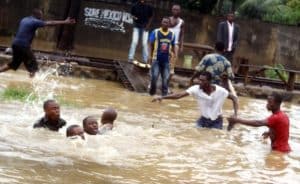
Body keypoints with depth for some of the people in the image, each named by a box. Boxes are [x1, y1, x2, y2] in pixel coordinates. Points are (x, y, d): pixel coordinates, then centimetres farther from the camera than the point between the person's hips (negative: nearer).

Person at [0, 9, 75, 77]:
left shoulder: (24, 20, 15)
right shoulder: (34, 22, -9)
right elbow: (50, 23, -11)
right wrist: (65, 22, -9)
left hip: (16, 44, 8)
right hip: (23, 46, -8)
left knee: (14, 63, 22)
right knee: (33, 66, 1)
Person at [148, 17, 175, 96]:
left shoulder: (172, 34, 5)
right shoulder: (155, 32, -4)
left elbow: (172, 46, 15)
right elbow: (151, 44, -2)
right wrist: (150, 56, -10)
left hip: (166, 60, 3)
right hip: (156, 58, -3)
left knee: (166, 77, 1)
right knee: (154, 76, -8)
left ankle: (164, 93, 11)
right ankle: (152, 91, 11)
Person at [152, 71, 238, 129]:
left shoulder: (220, 91, -21)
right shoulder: (196, 89, -20)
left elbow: (233, 98, -6)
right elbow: (179, 95, -28)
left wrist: (235, 114, -17)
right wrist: (162, 97, -40)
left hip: (216, 122, -1)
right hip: (203, 120, 2)